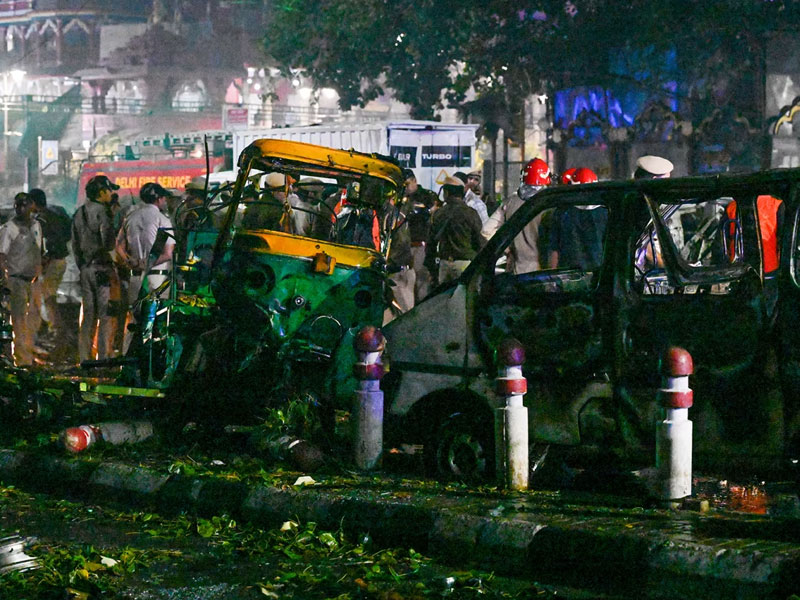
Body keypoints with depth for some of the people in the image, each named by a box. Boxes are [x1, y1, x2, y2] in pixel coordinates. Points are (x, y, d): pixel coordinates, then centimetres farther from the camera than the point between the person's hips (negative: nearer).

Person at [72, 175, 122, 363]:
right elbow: (109, 243, -19)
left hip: (85, 268, 7)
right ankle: (105, 355, -8)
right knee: (107, 315, -4)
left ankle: (85, 357, 12)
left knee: (88, 315, 12)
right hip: (103, 268, -7)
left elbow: (75, 244, 17)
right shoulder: (102, 212, -12)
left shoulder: (79, 214, 13)